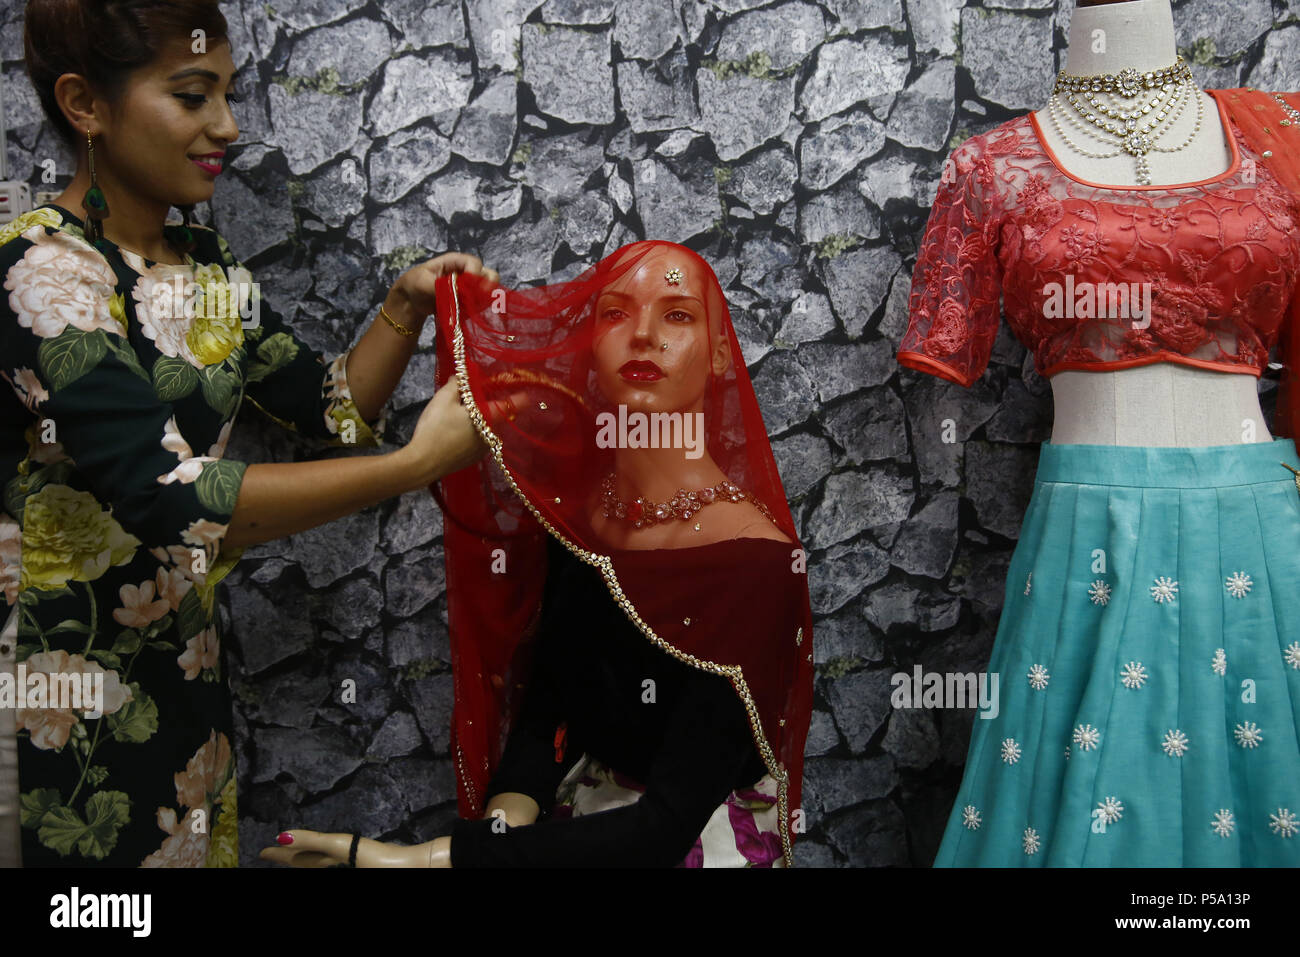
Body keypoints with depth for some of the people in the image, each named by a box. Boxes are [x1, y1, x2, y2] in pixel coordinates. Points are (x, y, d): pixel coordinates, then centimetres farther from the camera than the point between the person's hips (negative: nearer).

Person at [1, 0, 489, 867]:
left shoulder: (209, 269, 5)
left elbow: (332, 408, 9)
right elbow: (166, 495, -31)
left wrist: (408, 307, -8)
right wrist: (418, 463, -30)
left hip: (183, 664, 7)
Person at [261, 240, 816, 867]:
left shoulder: (755, 562, -20)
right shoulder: (574, 509, -3)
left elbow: (665, 827, -24)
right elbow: (544, 706, 2)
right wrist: (505, 818, -19)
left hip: (697, 844, -4)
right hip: (576, 822, 5)